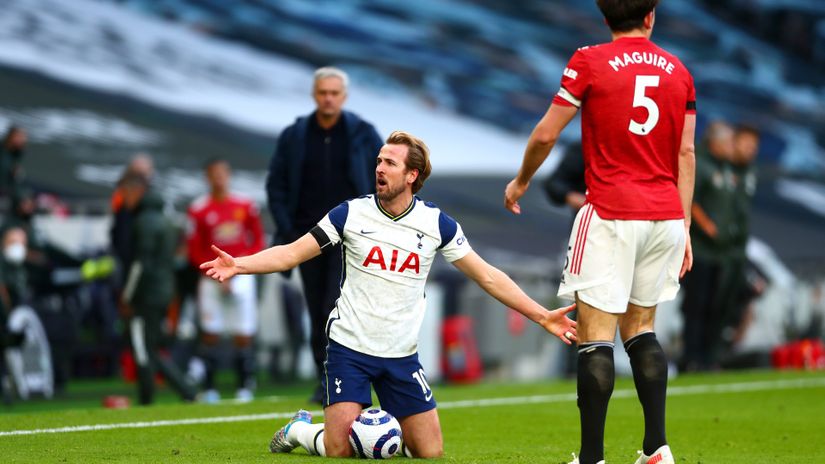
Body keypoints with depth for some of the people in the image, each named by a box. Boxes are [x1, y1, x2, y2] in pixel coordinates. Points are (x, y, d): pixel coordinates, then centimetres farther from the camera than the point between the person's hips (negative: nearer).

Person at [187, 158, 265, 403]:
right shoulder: (199, 210, -3)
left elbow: (258, 240, 11)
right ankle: (209, 388, 3)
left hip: (241, 275, 1)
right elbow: (195, 251, -2)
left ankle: (245, 386, 6)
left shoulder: (245, 206, 4)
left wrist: (245, 259, -7)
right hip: (211, 278, -1)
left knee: (243, 334, -2)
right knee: (210, 333, -4)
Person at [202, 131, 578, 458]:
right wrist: (237, 264, -21)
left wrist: (542, 316, -1)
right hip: (350, 348, -2)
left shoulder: (436, 223, -2)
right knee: (339, 451, -12)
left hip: (402, 356, 2)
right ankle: (299, 430, 21)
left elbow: (487, 276, 4)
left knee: (430, 453, -2)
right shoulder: (351, 213, -5)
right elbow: (291, 254, -4)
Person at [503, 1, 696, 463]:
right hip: (665, 216, 5)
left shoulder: (590, 61, -3)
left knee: (596, 334, -5)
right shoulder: (678, 71, 9)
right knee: (641, 329, 16)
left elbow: (546, 135, -1)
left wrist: (520, 183, 16)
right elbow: (686, 154, 9)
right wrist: (684, 225, 13)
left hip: (611, 214, -5)